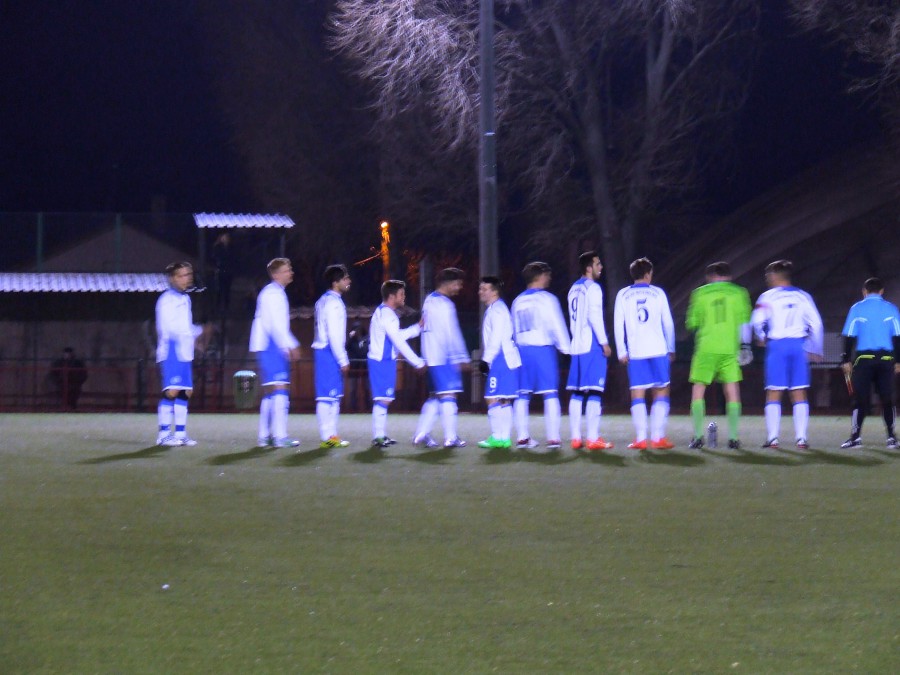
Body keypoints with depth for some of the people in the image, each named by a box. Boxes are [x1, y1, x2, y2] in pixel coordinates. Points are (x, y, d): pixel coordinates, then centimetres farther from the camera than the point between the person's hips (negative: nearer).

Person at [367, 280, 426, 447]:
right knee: (383, 398, -9)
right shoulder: (387, 315, -17)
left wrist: (418, 327, 18)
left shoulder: (382, 312, 15)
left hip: (382, 362, 10)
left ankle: (380, 435, 18)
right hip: (383, 362, -10)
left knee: (384, 399, 14)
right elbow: (399, 342, -19)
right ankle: (378, 437, -8)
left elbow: (398, 336, 23)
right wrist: (418, 362, -15)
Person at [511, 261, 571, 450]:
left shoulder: (518, 301, 12)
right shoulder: (546, 298, -4)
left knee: (523, 395, 9)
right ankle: (553, 438, -9)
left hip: (522, 350, 5)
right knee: (551, 394, -3)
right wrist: (566, 348, 1)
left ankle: (522, 437, 8)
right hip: (543, 348, -5)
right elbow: (558, 326, -5)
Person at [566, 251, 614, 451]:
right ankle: (593, 438, -10)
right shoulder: (592, 288, -9)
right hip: (592, 345, -8)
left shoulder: (574, 289, 16)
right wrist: (604, 342, -13)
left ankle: (575, 438, 7)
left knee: (576, 393, 8)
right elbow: (594, 316, -17)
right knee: (594, 392, -7)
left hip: (577, 345, 8)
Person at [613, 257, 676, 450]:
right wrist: (671, 349, 17)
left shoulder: (623, 295, 6)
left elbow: (618, 325, 3)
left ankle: (640, 438, -4)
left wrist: (622, 352, 7)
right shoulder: (658, 293, 5)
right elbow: (668, 323, 7)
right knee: (661, 393, 6)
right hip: (658, 350, -1)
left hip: (635, 352, 1)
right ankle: (658, 437, -2)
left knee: (638, 396, 4)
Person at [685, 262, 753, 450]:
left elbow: (691, 323, 6)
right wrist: (745, 345, 2)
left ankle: (698, 436, -2)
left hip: (706, 349, -1)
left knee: (698, 390, 6)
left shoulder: (701, 293, 4)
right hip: (730, 349, 1)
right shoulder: (738, 293, 5)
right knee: (732, 391, 6)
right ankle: (734, 437, 0)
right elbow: (744, 321, -1)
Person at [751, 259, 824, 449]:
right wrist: (815, 350, 16)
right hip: (799, 346, 3)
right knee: (799, 394, 6)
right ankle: (801, 438, 1)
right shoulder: (802, 296, 7)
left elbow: (757, 321, -9)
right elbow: (816, 323, 6)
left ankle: (772, 438, -2)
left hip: (777, 345, -3)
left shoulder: (768, 297, -1)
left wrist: (761, 338, 12)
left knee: (774, 393, 4)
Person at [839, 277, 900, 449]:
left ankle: (856, 436, -5)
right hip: (886, 358, 1)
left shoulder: (857, 309, 2)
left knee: (860, 399, 1)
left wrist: (846, 360, 3)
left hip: (864, 358, -1)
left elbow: (849, 336, -1)